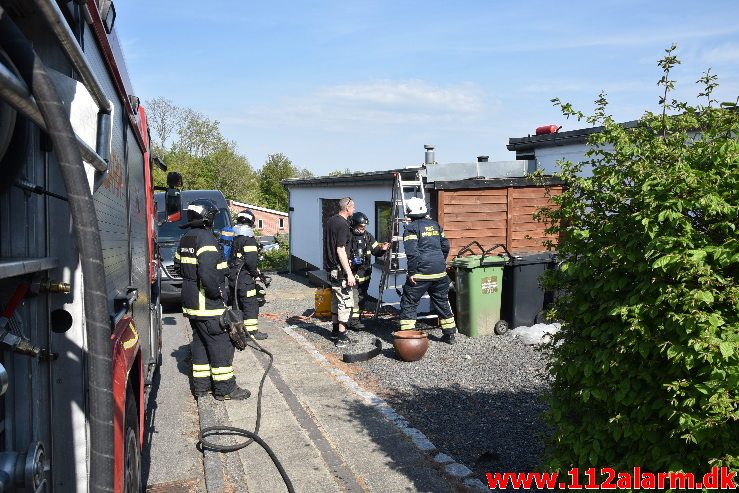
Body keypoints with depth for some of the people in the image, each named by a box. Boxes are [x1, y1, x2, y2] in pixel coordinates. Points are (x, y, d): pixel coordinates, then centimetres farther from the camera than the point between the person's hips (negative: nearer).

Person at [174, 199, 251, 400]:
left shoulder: (185, 239, 13)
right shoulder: (206, 239, -18)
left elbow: (178, 264, 23)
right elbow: (207, 272, -28)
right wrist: (217, 292, -17)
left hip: (191, 301, 10)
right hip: (207, 304, -10)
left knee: (200, 342, 16)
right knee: (221, 344, -3)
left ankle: (200, 385, 23)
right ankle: (225, 388, 3)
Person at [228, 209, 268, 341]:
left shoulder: (233, 237, 11)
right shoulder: (248, 238, -15)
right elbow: (250, 260, -22)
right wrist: (256, 274, -7)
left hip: (232, 277, 8)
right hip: (245, 277, -8)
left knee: (237, 303, 18)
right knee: (251, 304, -2)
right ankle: (252, 331, -1)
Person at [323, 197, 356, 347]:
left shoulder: (330, 221, 10)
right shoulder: (342, 224, -18)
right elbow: (340, 250, -22)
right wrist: (349, 273, -22)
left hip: (330, 267, 9)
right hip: (339, 269, -9)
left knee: (335, 299, 19)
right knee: (346, 301, -4)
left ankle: (335, 330, 29)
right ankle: (342, 337, -3)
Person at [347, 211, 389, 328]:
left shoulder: (368, 236, 9)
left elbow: (376, 251, 13)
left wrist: (382, 249, -8)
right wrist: (350, 261, -23)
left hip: (365, 273, 6)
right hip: (352, 273, -6)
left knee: (362, 297, 15)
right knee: (354, 297, -10)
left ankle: (358, 316, 29)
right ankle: (354, 320, -5)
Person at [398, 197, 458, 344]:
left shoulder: (411, 228, -7)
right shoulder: (435, 224, 13)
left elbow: (412, 252, -17)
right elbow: (445, 246, 16)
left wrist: (412, 272, -14)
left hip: (421, 272, -6)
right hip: (440, 271, 6)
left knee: (408, 303, 3)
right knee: (442, 303, 17)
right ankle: (450, 334, 23)